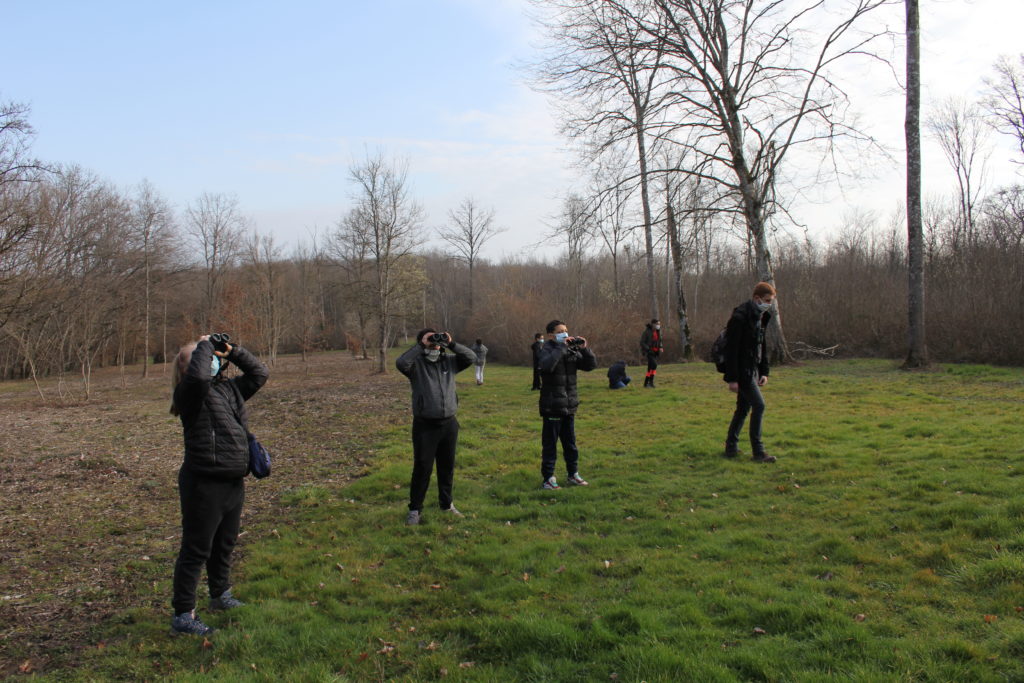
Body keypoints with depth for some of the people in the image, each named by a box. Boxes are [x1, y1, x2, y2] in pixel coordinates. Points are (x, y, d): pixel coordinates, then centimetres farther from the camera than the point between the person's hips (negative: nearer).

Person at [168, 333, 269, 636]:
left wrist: (233, 352, 9)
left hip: (233, 483, 8)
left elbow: (258, 373, 20)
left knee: (224, 545, 23)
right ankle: (183, 615, 8)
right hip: (204, 483, -8)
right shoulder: (190, 393, -12)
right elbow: (198, 376, -33)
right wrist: (204, 345, -17)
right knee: (196, 550, -1)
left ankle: (220, 595, 42)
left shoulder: (229, 389, 12)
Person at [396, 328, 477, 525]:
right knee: (422, 468, 2)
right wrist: (421, 346, -24)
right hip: (425, 425, -4)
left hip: (449, 424, 4)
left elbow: (471, 358, -2)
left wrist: (451, 344, -11)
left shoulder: (449, 360, 6)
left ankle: (446, 503, 32)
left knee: (447, 467, 16)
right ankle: (415, 509, 15)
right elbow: (400, 363, -27)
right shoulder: (416, 364, -7)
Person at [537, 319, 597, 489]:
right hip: (552, 407, -6)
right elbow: (547, 365, -29)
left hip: (569, 406, 6)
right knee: (550, 443, 1)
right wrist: (561, 347, -26)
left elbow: (590, 365, 7)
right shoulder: (547, 350, -8)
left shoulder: (572, 351, 8)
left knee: (570, 442, 16)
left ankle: (573, 474, 27)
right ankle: (548, 478, 9)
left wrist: (584, 348, -7)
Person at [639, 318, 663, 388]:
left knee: (650, 368, 6)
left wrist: (661, 348, -3)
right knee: (654, 364, -25)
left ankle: (646, 384, 12)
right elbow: (642, 342, -14)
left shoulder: (658, 332, 7)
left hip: (655, 352, 7)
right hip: (649, 351, -7)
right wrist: (648, 349, -24)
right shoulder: (647, 331, -14)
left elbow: (659, 341, 17)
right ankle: (651, 382, -21)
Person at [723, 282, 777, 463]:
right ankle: (758, 452, -3)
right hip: (742, 371, -9)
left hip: (752, 370, 9)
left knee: (743, 408, 12)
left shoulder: (761, 317, 11)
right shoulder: (739, 318, -18)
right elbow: (731, 349, -20)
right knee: (758, 405, -10)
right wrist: (732, 378, -21)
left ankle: (731, 448, 20)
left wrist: (764, 372, 13)